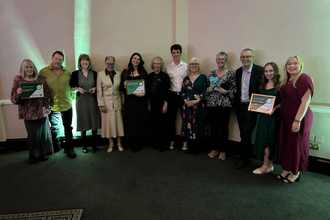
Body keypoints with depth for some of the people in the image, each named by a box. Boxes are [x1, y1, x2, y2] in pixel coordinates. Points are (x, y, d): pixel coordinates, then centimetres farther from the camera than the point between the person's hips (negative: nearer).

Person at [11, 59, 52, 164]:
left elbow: (47, 94, 6)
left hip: (41, 112, 2)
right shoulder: (18, 80, 1)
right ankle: (32, 156, 22)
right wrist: (18, 94, -22)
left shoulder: (40, 79, 5)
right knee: (32, 135, 1)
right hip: (28, 113, -2)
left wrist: (47, 107, -5)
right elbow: (13, 99, 0)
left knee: (42, 133, 8)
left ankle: (42, 154, 26)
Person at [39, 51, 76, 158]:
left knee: (68, 128, 9)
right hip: (52, 106, -1)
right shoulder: (43, 71, -5)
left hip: (66, 105, 1)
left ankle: (69, 148, 23)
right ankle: (56, 146, 37)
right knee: (54, 128, 17)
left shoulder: (67, 72, 1)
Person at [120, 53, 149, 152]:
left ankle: (139, 144, 17)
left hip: (141, 100, 0)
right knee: (131, 122, 1)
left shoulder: (143, 72, 8)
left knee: (141, 122, 1)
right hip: (129, 101, 0)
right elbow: (121, 87, 8)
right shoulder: (125, 72, 8)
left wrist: (144, 93, -15)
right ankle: (134, 145, 16)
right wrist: (124, 86, -15)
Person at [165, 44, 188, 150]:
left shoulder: (186, 66, 2)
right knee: (171, 118, 7)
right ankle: (171, 140, 20)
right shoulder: (168, 67, 7)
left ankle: (185, 141, 15)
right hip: (172, 95, 2)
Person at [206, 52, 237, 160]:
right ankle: (214, 149, 25)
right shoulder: (211, 73, 11)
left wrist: (226, 92, -17)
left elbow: (234, 89, -1)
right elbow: (207, 87, 17)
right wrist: (209, 89, -4)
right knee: (214, 127, 10)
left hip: (225, 104, -3)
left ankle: (223, 151, 17)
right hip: (211, 104, 4)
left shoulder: (230, 73, 0)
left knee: (223, 127, 2)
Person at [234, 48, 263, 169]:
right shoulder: (238, 71, 10)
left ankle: (243, 158, 9)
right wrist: (235, 106, 13)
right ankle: (247, 155, 27)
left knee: (245, 133, -5)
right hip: (240, 106, 6)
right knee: (244, 134, 12)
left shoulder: (260, 71, -8)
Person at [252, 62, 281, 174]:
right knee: (264, 140, 9)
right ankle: (270, 164, 22)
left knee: (267, 140, -3)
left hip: (273, 116, -6)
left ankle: (266, 166, 9)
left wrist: (275, 108, -25)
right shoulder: (263, 85, 12)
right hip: (263, 115, 6)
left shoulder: (279, 85, -7)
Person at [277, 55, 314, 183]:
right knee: (285, 143, 13)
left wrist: (297, 120, -23)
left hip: (299, 118, -8)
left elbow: (305, 102, -19)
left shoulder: (304, 79, -13)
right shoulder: (286, 81, 12)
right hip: (285, 118, 8)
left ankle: (295, 173, 23)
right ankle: (286, 169, 28)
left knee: (296, 145, 5)